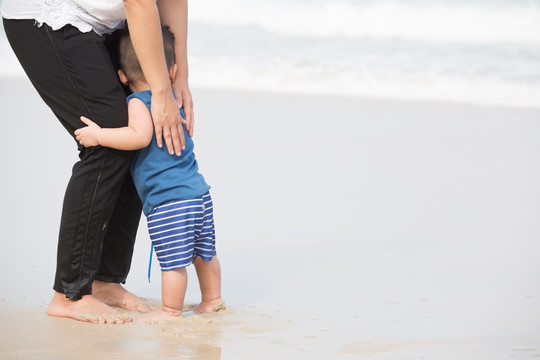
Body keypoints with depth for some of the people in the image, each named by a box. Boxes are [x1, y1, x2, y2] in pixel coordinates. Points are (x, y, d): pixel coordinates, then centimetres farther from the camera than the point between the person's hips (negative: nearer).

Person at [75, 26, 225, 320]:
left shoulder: (139, 102, -11)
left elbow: (140, 136, -27)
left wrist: (99, 135, -22)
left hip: (168, 201, -9)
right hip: (199, 192, 9)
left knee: (173, 260, 1)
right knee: (204, 251, 22)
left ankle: (171, 311, 11)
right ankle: (212, 299, 36)